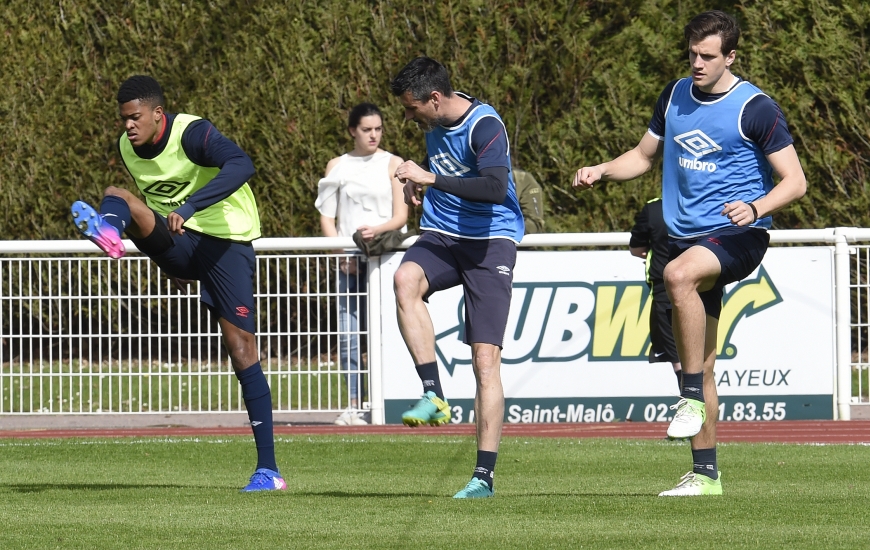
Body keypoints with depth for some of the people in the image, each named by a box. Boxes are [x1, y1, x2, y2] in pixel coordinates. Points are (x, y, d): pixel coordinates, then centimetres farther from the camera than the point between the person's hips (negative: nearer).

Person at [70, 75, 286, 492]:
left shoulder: (192, 133, -19)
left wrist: (190, 208, -46)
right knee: (117, 197, -19)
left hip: (225, 240, -6)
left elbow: (240, 165, -37)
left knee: (240, 344, -13)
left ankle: (268, 468, -11)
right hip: (177, 243, 6)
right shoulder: (127, 149, 3)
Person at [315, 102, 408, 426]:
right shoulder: (337, 167, 13)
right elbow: (326, 218, 10)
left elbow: (401, 217, 1)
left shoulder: (393, 165, 8)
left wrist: (377, 230, -19)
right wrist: (342, 253, -5)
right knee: (348, 335, -3)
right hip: (348, 261, 2)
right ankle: (355, 405, 0)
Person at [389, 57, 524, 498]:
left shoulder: (484, 125, -17)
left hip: (490, 242, -6)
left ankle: (484, 475, -9)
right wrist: (418, 183, 11)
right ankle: (433, 396, -29)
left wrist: (431, 179, -31)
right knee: (405, 280, -30)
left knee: (486, 357, -11)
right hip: (441, 235, 6)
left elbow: (496, 188, -33)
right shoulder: (434, 121, 8)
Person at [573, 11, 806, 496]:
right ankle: (705, 474, 12)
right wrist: (601, 171, 4)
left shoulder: (755, 108, -8)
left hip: (737, 236, -7)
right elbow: (644, 156, 23)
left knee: (679, 274, -38)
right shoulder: (675, 97, 10)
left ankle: (693, 397, -29)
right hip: (686, 238, 7)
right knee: (699, 362, 6)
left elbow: (795, 181, -9)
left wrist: (755, 208, -28)